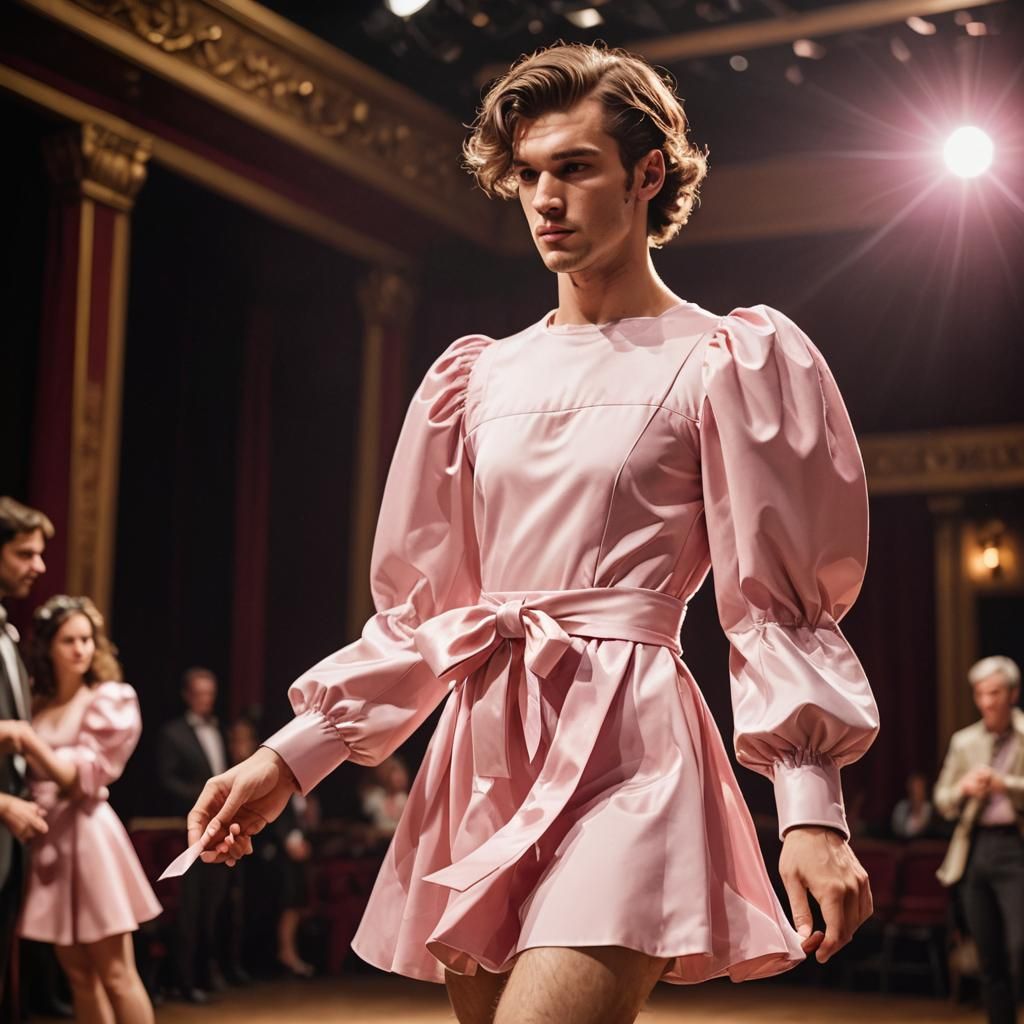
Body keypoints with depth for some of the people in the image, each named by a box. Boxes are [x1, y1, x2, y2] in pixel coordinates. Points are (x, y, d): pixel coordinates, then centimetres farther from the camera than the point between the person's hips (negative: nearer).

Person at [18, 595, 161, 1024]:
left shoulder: (110, 699, -2)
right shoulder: (36, 705, 13)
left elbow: (83, 777, -11)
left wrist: (31, 743, -22)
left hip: (86, 833, -5)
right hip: (46, 835, 5)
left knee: (115, 974, -4)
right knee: (78, 973, 7)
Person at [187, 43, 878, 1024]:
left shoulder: (727, 363, 1)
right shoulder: (478, 379, 14)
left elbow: (775, 608, -3)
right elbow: (422, 610, 15)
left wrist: (811, 809, -14)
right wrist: (290, 756, 7)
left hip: (625, 753, -5)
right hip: (482, 759, 6)